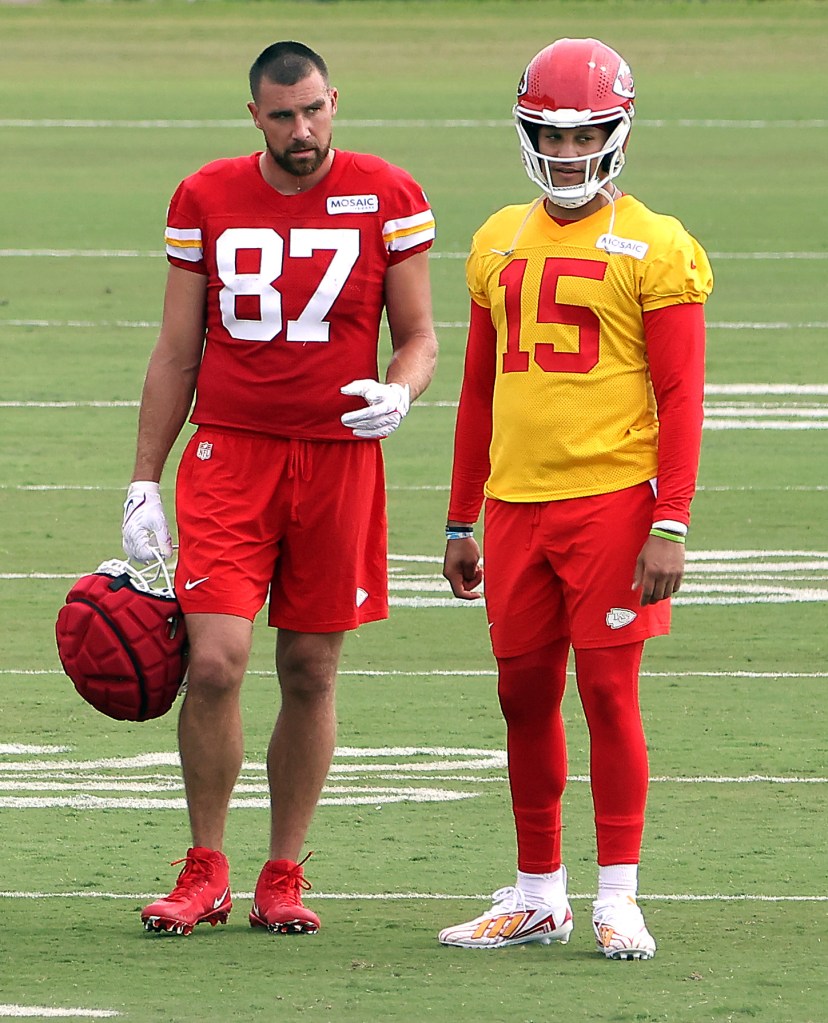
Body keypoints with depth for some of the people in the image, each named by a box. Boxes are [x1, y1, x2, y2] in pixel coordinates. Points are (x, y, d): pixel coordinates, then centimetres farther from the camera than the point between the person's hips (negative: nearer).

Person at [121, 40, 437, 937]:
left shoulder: (386, 200, 0)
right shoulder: (206, 200, 4)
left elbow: (418, 338, 6)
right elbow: (175, 353, 10)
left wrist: (398, 394, -17)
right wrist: (143, 484, 7)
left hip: (337, 458, 0)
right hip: (228, 454, 0)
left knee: (310, 673, 4)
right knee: (214, 662, -12)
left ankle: (282, 880, 16)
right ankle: (205, 873, 4)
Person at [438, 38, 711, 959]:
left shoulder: (653, 249, -4)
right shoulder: (500, 244, 12)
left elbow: (680, 398, -6)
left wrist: (671, 525, -13)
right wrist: (461, 523, 18)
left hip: (612, 496, -5)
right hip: (516, 504, 5)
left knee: (608, 692, -4)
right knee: (525, 697, 8)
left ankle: (617, 899, 3)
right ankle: (536, 896, 17)